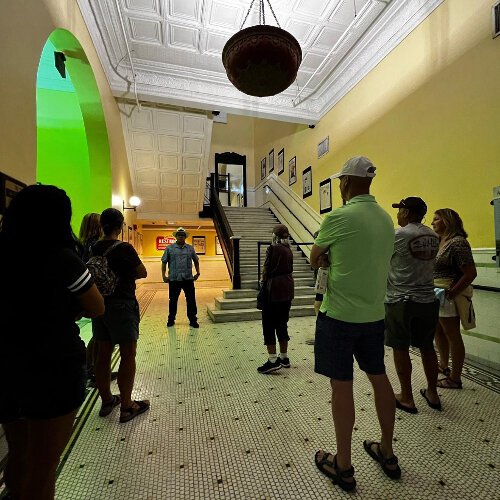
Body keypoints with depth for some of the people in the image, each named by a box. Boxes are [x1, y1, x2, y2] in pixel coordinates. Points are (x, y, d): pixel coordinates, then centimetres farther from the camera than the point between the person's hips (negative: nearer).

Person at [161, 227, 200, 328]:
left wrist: (198, 272, 11)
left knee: (191, 300, 3)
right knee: (173, 300, 11)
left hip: (188, 279, 1)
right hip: (174, 279, -1)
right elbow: (164, 262, 5)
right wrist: (163, 275, -1)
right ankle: (171, 319, 28)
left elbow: (196, 261, 19)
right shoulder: (169, 248, 3)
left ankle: (193, 320, 14)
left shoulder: (190, 248, 9)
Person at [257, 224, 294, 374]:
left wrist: (263, 282, 8)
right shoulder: (289, 250, 11)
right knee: (282, 323, 16)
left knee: (269, 324, 1)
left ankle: (273, 360, 1)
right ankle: (284, 357, 24)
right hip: (287, 290, 8)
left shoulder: (272, 248, -10)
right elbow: (290, 269, 9)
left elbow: (267, 269, -10)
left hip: (274, 289, -7)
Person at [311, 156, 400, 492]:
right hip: (374, 315, 7)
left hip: (339, 315, -7)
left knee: (342, 385, 6)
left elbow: (315, 260, -2)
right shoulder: (386, 219, 7)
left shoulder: (337, 218, -14)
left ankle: (343, 467, 24)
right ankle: (387, 453, 40)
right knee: (379, 378, 19)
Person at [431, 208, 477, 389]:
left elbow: (471, 273, -20)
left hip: (448, 297, -9)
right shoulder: (438, 242, 9)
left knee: (452, 336, 5)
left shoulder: (457, 243, -16)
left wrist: (451, 293, -18)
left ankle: (455, 378, 21)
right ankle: (443, 365, 41)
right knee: (438, 331, 21)